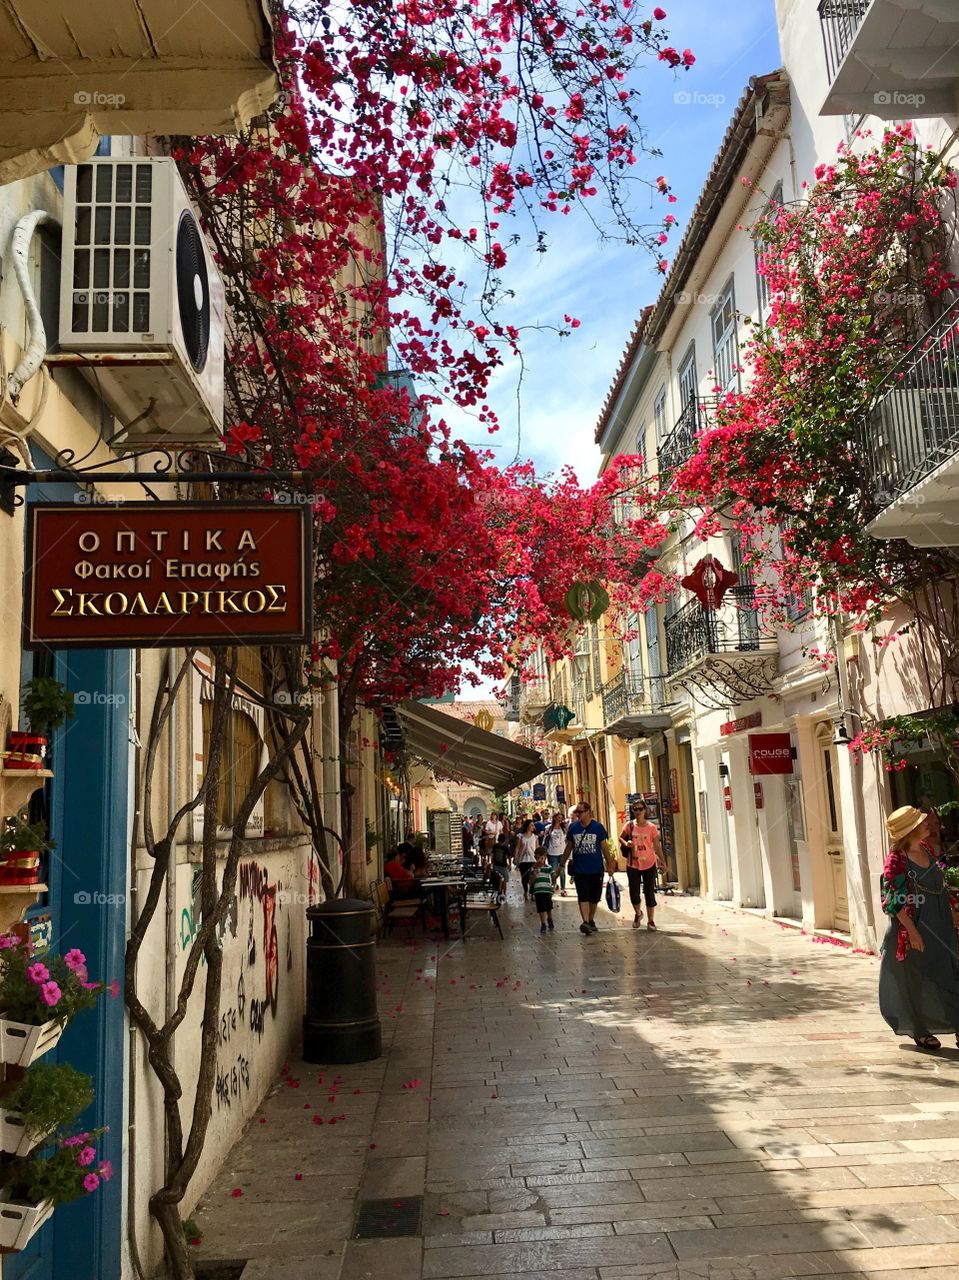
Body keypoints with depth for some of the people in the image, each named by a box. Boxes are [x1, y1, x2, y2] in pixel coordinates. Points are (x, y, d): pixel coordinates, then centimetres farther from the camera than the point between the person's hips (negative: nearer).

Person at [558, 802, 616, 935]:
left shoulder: (598, 827, -4)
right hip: (579, 869, 0)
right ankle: (585, 922, -15)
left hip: (596, 869, 0)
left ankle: (591, 921, 25)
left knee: (594, 897, 10)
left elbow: (604, 847, 0)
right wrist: (562, 864, 11)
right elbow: (569, 847, 10)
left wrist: (610, 865, -2)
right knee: (583, 896, -10)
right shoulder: (573, 827, 1)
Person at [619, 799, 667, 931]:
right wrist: (626, 843, -13)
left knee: (649, 893, 3)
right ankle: (638, 914, 34)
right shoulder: (629, 825, -2)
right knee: (634, 893, 4)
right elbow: (620, 838, 10)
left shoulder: (651, 827, -5)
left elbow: (657, 846, -4)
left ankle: (650, 920, 16)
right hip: (633, 864, 1)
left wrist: (663, 862, -10)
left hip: (649, 864, -1)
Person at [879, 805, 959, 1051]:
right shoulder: (896, 861, -19)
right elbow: (894, 901, -19)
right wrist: (912, 931, -21)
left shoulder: (926, 849, 5)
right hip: (916, 927, -7)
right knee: (917, 979, 6)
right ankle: (920, 1031, 21)